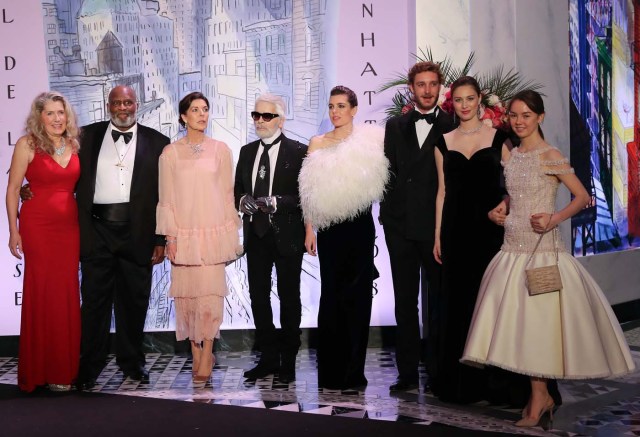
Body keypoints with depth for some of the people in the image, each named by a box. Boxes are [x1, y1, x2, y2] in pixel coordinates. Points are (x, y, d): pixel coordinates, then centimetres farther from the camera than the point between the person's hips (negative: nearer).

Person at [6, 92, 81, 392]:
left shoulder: (73, 144, 9)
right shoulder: (27, 144, -3)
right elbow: (12, 189, -2)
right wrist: (13, 231, -6)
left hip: (69, 226, 4)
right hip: (38, 225, -4)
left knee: (67, 293, 5)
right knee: (42, 293, 2)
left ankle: (65, 366, 16)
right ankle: (42, 370, 13)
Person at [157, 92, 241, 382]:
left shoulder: (220, 150, 5)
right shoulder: (170, 152, 5)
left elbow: (227, 194, 8)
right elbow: (166, 198, 4)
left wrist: (232, 236, 6)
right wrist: (170, 237, -2)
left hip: (213, 232, -1)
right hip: (183, 233, 1)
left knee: (210, 291, -7)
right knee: (186, 292, 3)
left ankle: (206, 355, 0)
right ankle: (197, 353, 16)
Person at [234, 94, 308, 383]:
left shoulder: (298, 152, -5)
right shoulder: (247, 152, 12)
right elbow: (237, 189, 15)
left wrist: (276, 202, -21)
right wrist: (243, 201, -7)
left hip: (287, 234, -5)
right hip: (256, 233, 5)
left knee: (289, 298, 5)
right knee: (258, 296, 8)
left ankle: (288, 361, 15)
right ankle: (268, 357, 20)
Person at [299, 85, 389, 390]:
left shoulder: (369, 141, 2)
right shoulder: (317, 144, 8)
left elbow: (378, 180, 4)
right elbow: (311, 191, 7)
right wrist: (309, 230, 3)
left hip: (359, 227, -1)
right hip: (329, 227, 1)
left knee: (358, 292, 2)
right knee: (331, 292, 4)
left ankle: (354, 370, 11)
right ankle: (331, 369, 14)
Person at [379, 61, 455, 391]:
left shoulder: (452, 126, 0)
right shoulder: (395, 126, 13)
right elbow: (388, 171, 12)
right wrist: (388, 211, 1)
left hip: (436, 225, -3)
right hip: (400, 224, 4)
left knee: (438, 300, 5)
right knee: (405, 300, 8)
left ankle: (438, 371, 14)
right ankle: (408, 371, 16)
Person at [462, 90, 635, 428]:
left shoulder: (550, 156, -7)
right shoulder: (511, 156, 11)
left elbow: (582, 196, -6)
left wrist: (555, 219, -19)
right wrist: (498, 211, 7)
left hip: (543, 249, -6)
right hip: (512, 248, 6)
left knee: (536, 320, -3)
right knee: (519, 322, 5)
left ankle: (539, 399, 11)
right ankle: (540, 397, 18)